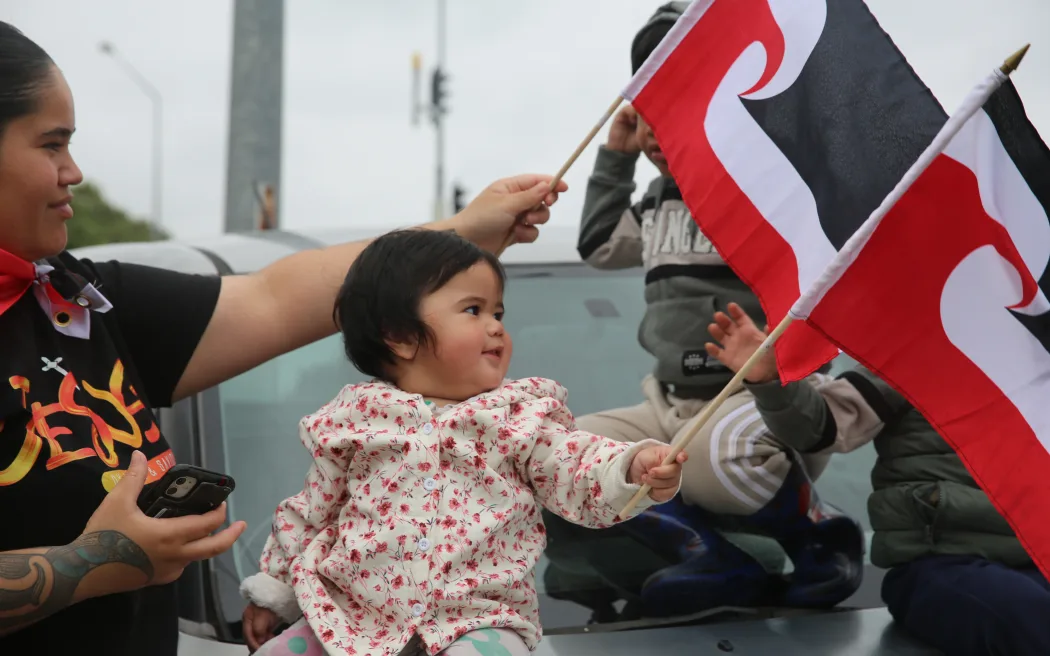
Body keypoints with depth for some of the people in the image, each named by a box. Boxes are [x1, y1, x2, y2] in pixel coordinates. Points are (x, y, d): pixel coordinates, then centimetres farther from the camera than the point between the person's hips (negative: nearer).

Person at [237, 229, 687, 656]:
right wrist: (272, 593, 19)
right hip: (349, 611, 2)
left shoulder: (522, 416, 3)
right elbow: (310, 513, 16)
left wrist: (633, 469, -27)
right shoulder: (353, 418, 6)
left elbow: (578, 476, -6)